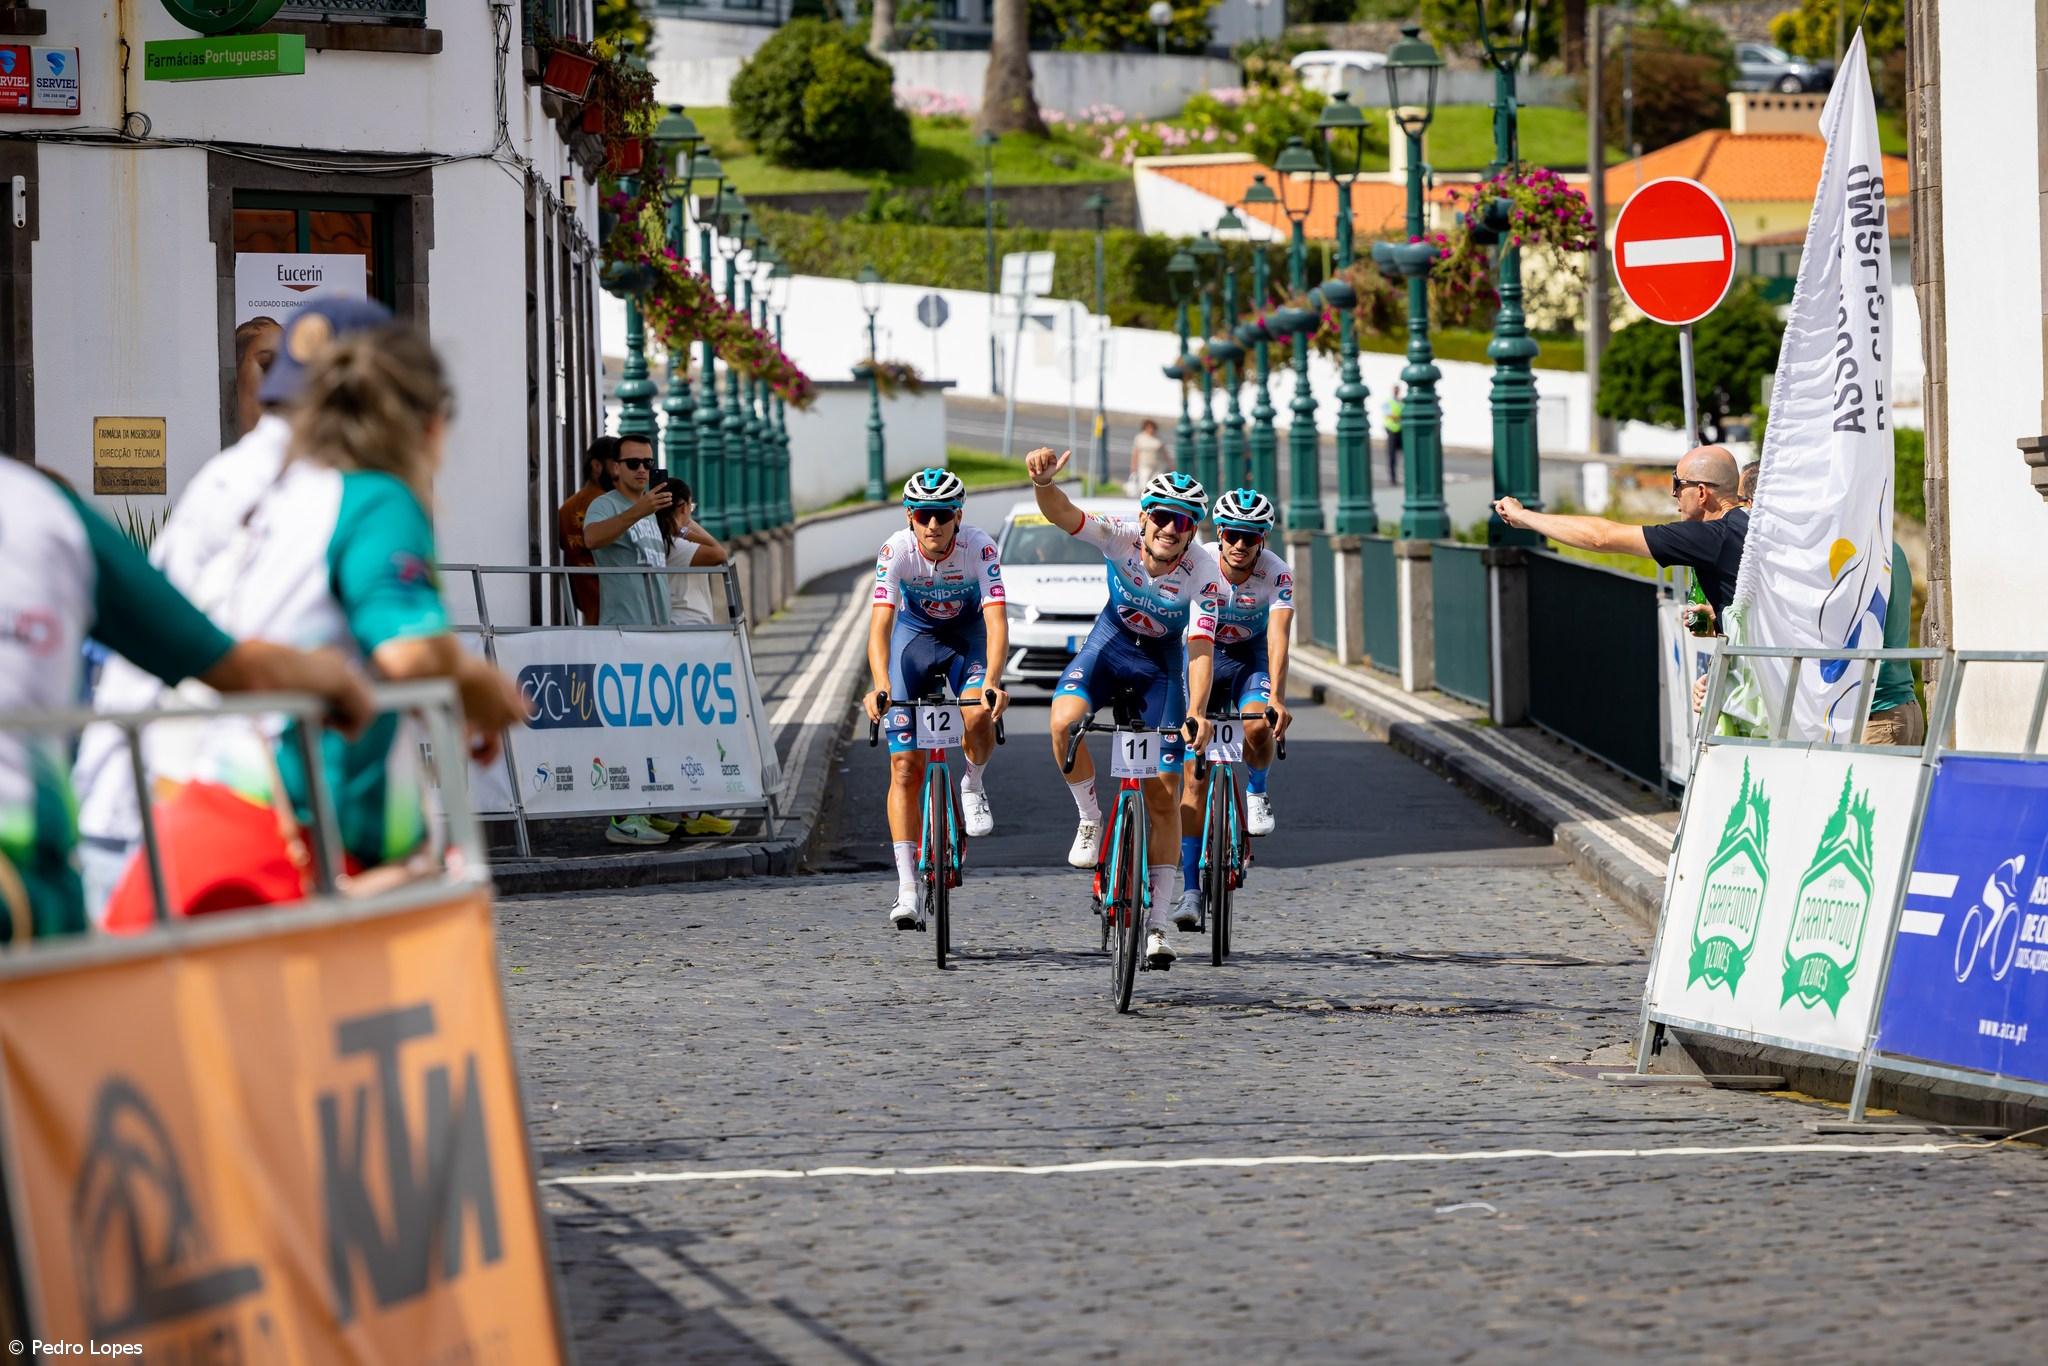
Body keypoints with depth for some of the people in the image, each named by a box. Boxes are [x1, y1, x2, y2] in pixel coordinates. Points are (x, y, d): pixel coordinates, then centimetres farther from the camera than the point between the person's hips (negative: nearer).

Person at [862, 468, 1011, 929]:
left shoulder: (979, 547, -28)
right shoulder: (896, 551, -27)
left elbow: (996, 621, -37)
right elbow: (880, 624, -35)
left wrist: (992, 682, -53)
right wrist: (880, 685, -51)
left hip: (968, 636, -1)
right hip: (914, 635, 1)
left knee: (977, 716, -33)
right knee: (905, 767, -8)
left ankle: (974, 787, 1)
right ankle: (907, 888, -5)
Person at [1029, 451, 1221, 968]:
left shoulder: (1205, 573, -28)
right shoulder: (1122, 536, -27)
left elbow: (1200, 648, -32)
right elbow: (1061, 514, -41)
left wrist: (1196, 713, -47)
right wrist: (1043, 482, -64)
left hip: (1163, 659, 0)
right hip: (1113, 639, 0)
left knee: (1165, 795, -3)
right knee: (1065, 719, -32)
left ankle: (1156, 925, 5)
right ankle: (1090, 819, -5)